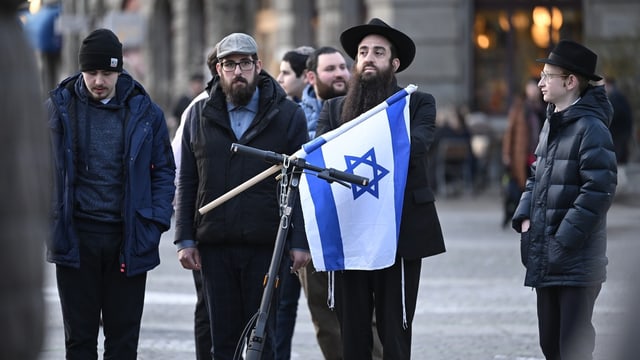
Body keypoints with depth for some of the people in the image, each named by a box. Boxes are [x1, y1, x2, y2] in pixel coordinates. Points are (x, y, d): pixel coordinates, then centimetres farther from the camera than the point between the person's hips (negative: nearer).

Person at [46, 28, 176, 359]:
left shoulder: (145, 112, 4)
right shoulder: (58, 109, 3)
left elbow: (163, 171, 9)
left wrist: (156, 223, -2)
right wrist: (47, 224, -1)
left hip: (128, 240, 0)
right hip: (75, 241, 0)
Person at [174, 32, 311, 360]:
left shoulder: (288, 116, 3)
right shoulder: (200, 117, 10)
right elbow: (187, 183, 12)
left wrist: (300, 241, -5)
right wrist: (185, 239, 4)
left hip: (266, 246, -2)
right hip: (215, 246, 2)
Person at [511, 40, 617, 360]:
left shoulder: (590, 128, -13)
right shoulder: (551, 125, 14)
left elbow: (599, 189, -19)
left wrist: (566, 238, -18)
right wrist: (524, 217, 6)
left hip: (577, 262, -9)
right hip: (545, 261, 9)